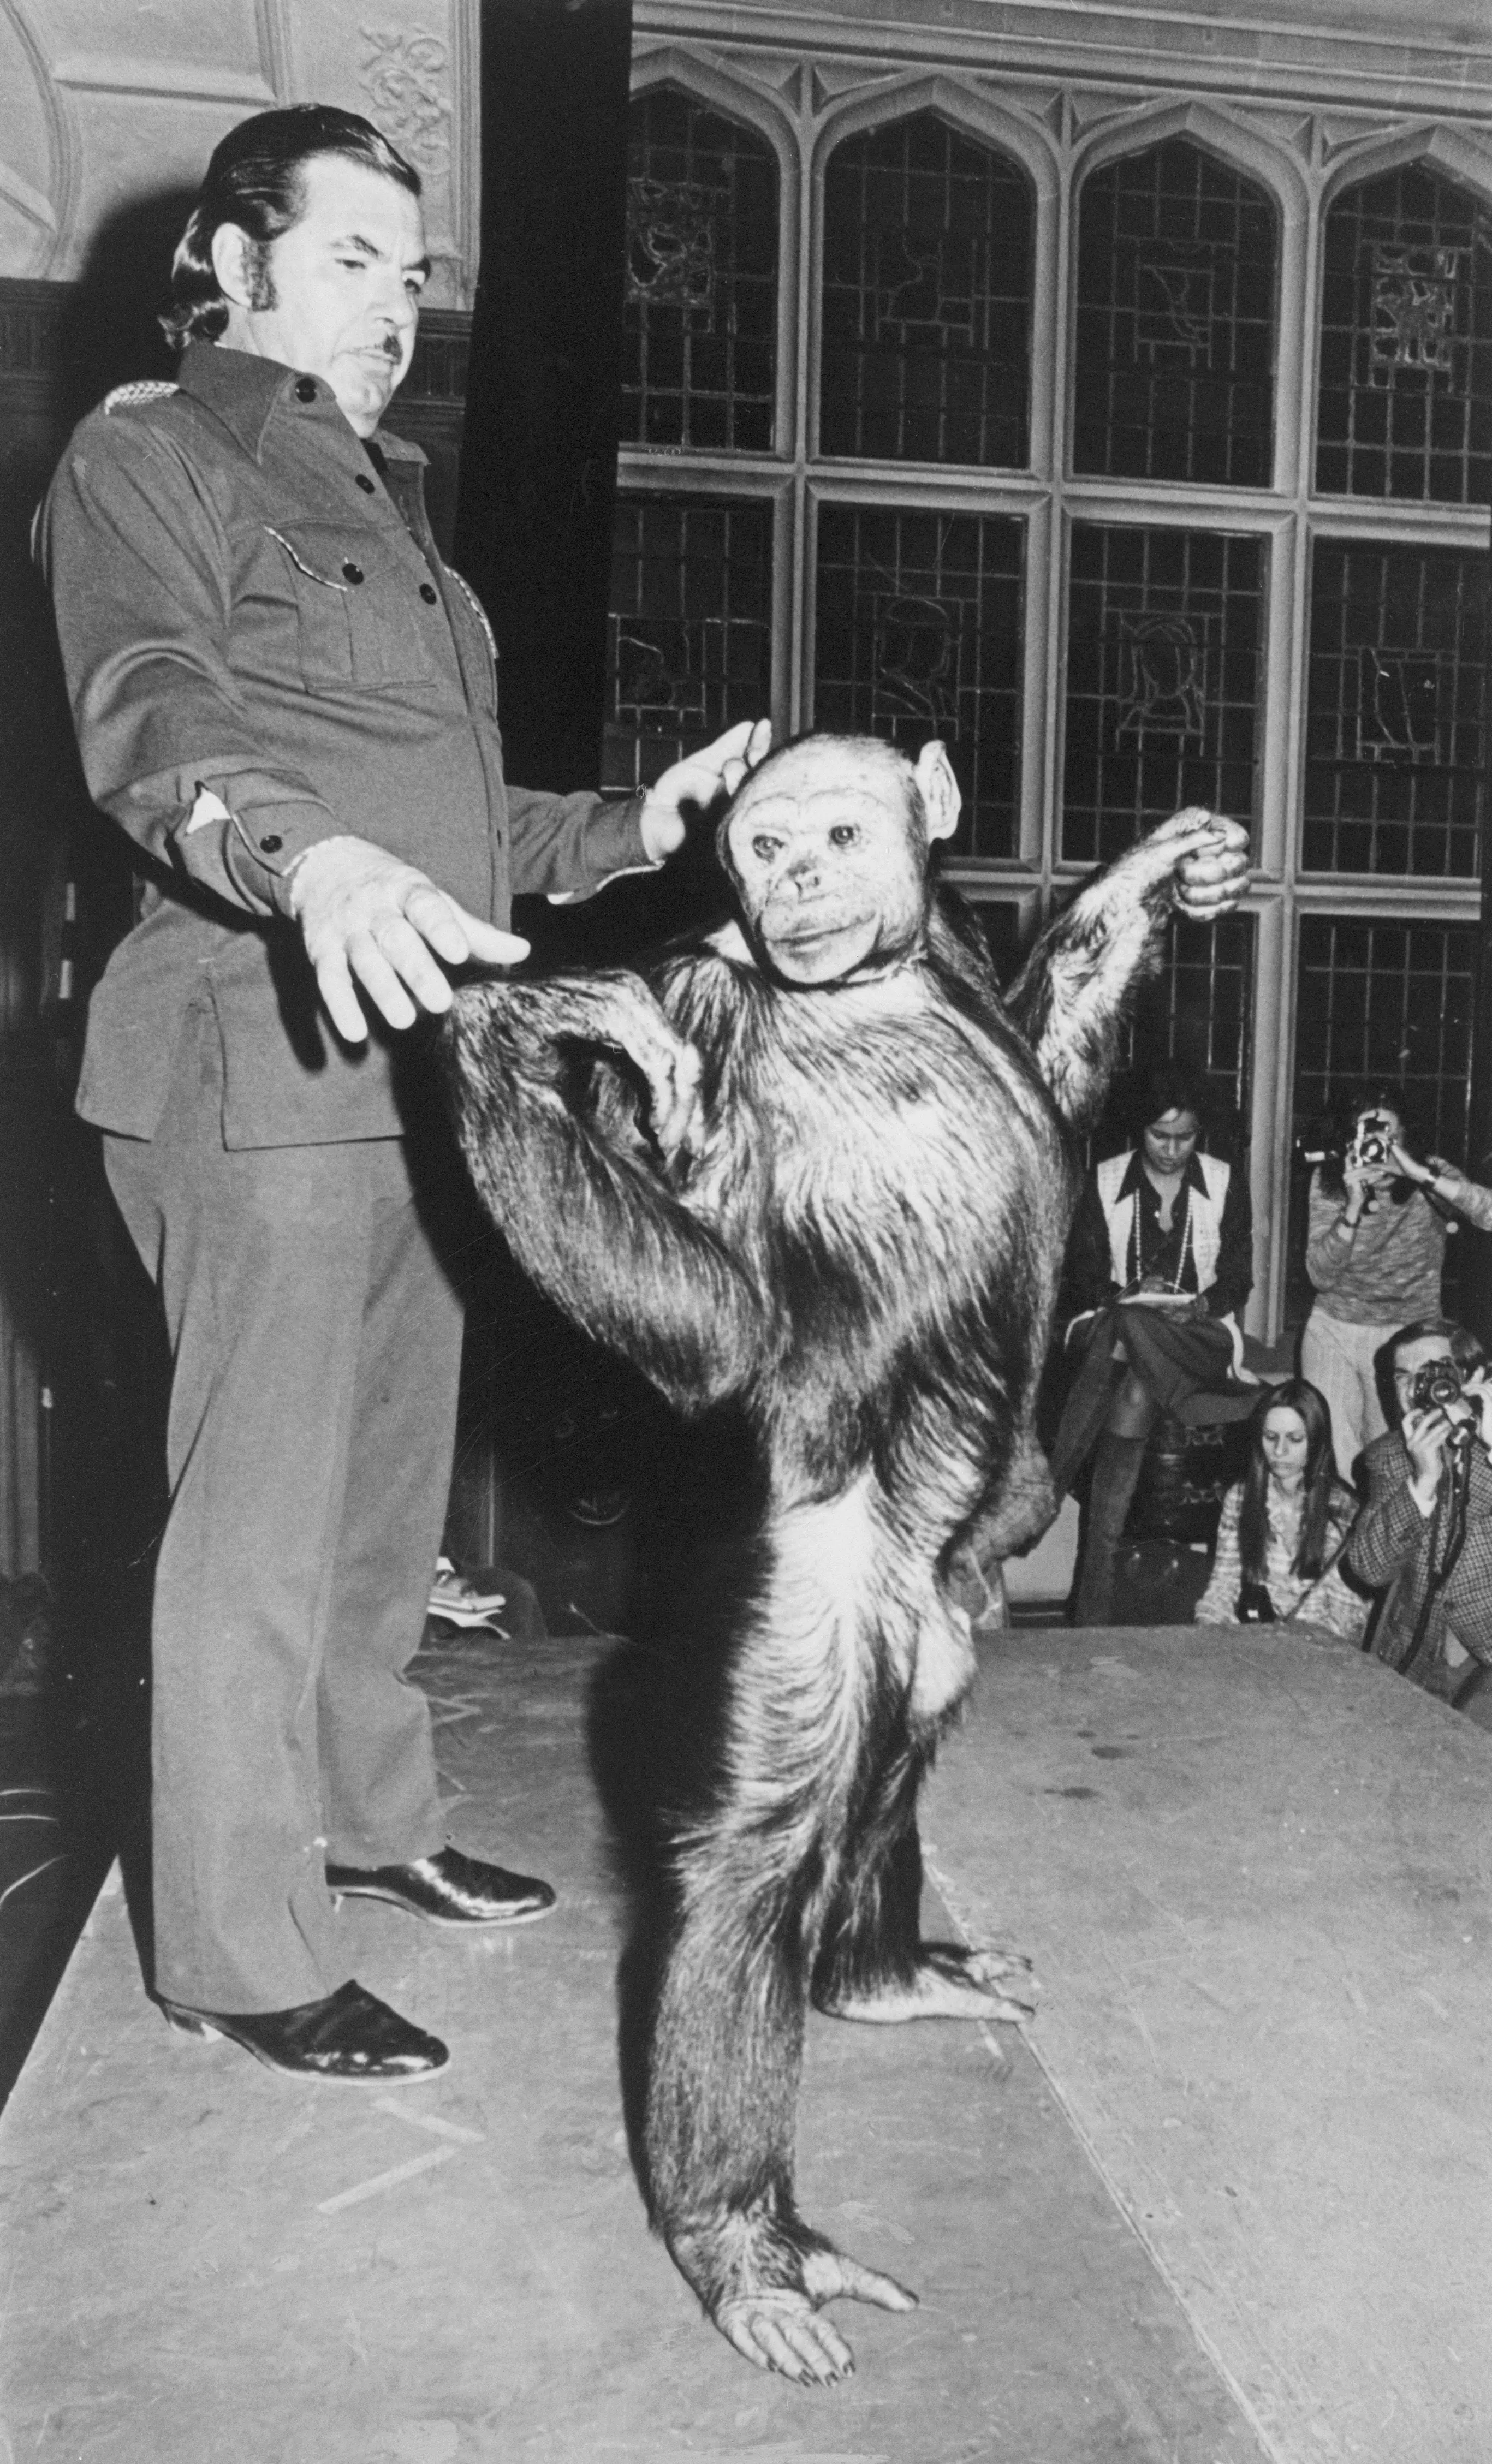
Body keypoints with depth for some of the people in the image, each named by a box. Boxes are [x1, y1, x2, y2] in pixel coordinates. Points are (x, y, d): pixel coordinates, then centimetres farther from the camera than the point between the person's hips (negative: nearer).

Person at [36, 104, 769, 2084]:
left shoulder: (386, 501, 26)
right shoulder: (150, 456, 0)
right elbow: (153, 719, -19)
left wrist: (638, 824, 14)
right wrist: (312, 858, -38)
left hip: (413, 1062, 8)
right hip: (262, 1053, -8)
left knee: (392, 1491, 15)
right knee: (262, 1515, -4)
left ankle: (372, 1821, 33)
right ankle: (240, 1952, 10)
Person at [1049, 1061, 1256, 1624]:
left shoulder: (1225, 1183, 6)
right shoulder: (1105, 1182, 5)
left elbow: (1238, 1280, 6)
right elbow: (1080, 1278, 5)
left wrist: (1201, 1306, -16)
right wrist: (1127, 1297, -16)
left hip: (1198, 1332, 0)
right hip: (1114, 1324, 1)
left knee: (1136, 1390, -36)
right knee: (1133, 1398, -37)